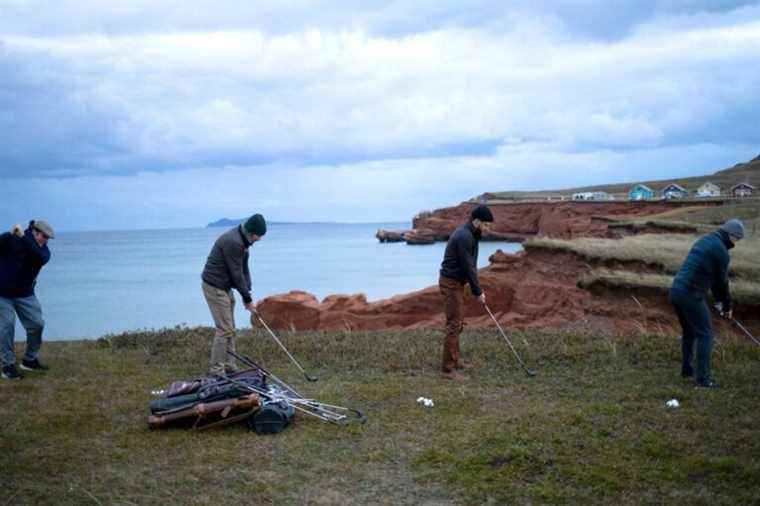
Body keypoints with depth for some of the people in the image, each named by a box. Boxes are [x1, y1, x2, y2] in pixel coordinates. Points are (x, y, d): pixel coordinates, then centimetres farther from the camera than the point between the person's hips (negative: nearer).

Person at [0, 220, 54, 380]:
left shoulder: (43, 249, -5)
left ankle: (30, 360, 19)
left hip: (25, 294, 4)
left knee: (37, 324, 1)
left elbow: (42, 257, -27)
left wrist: (24, 237, -36)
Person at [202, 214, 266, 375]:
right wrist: (247, 299, -13)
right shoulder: (233, 242, -24)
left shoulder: (241, 240, 8)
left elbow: (243, 268, 10)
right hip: (215, 287, -10)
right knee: (224, 329, -9)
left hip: (224, 287, 10)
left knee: (230, 328, 11)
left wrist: (247, 294, 3)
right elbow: (236, 273, -20)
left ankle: (229, 366, 18)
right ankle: (216, 370, -3)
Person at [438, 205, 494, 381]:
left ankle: (454, 359, 26)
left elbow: (470, 265, 17)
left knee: (458, 321, 17)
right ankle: (448, 368, -6)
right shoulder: (464, 237, -22)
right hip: (451, 283, -11)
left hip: (455, 281, 11)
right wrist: (478, 292, -12)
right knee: (454, 324, -9)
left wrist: (477, 288, 15)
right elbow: (468, 267, -20)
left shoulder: (467, 233, 11)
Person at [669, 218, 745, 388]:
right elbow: (722, 282, 1)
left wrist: (719, 299, 28)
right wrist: (727, 306, 16)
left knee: (689, 332, 23)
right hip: (692, 296, -8)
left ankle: (687, 368, 32)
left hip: (676, 291, 9)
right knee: (705, 335, 1)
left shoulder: (703, 240, 18)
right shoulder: (722, 252, -10)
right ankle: (703, 378, -1)